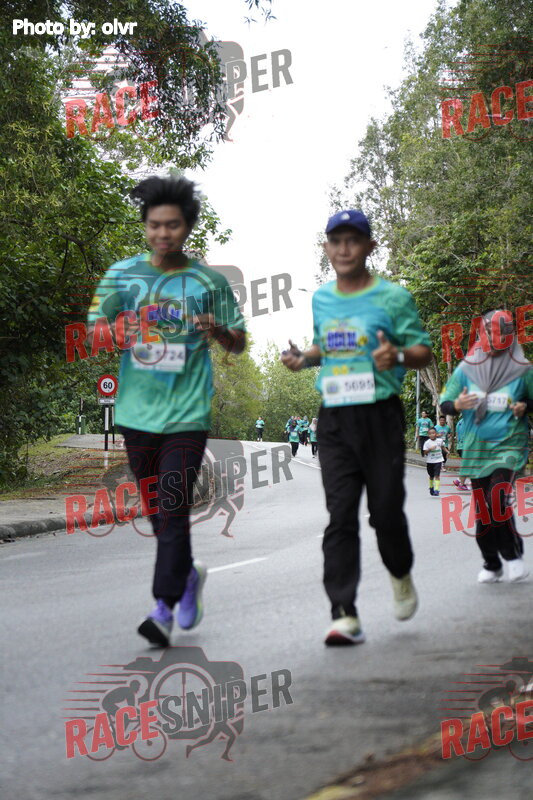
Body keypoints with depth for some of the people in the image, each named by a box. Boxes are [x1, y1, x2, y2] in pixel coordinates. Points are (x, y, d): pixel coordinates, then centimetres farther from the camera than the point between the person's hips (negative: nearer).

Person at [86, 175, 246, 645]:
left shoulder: (209, 282, 2)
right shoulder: (122, 275, 5)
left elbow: (239, 343, 9)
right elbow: (93, 329, 5)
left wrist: (218, 332, -14)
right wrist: (111, 335, -18)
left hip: (187, 413, -3)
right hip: (137, 412, 3)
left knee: (173, 510, -11)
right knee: (156, 509, 14)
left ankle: (164, 608, -9)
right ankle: (188, 574, 38)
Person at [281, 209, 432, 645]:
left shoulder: (393, 296, -2)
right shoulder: (321, 299, 12)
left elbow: (424, 351, -1)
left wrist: (398, 355, -22)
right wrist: (303, 358, 7)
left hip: (380, 415, -3)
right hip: (334, 417, 3)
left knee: (386, 508, 2)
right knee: (340, 514, -5)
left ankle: (401, 574, 36)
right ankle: (345, 615, -9)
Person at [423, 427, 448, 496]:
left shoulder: (440, 440, -4)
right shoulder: (427, 442, -9)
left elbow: (443, 447, 14)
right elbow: (425, 453, -9)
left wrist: (447, 451, -1)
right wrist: (430, 449, -24)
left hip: (438, 460, -1)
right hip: (430, 461, 1)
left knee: (437, 475, -12)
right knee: (431, 476, 16)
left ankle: (436, 490, -16)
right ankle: (431, 487, 40)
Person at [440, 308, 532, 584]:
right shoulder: (465, 369, 4)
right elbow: (444, 403, 7)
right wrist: (457, 405, -16)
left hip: (509, 444, -3)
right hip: (477, 446, 3)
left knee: (498, 499, -19)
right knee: (483, 508, 4)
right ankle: (491, 565, 17)